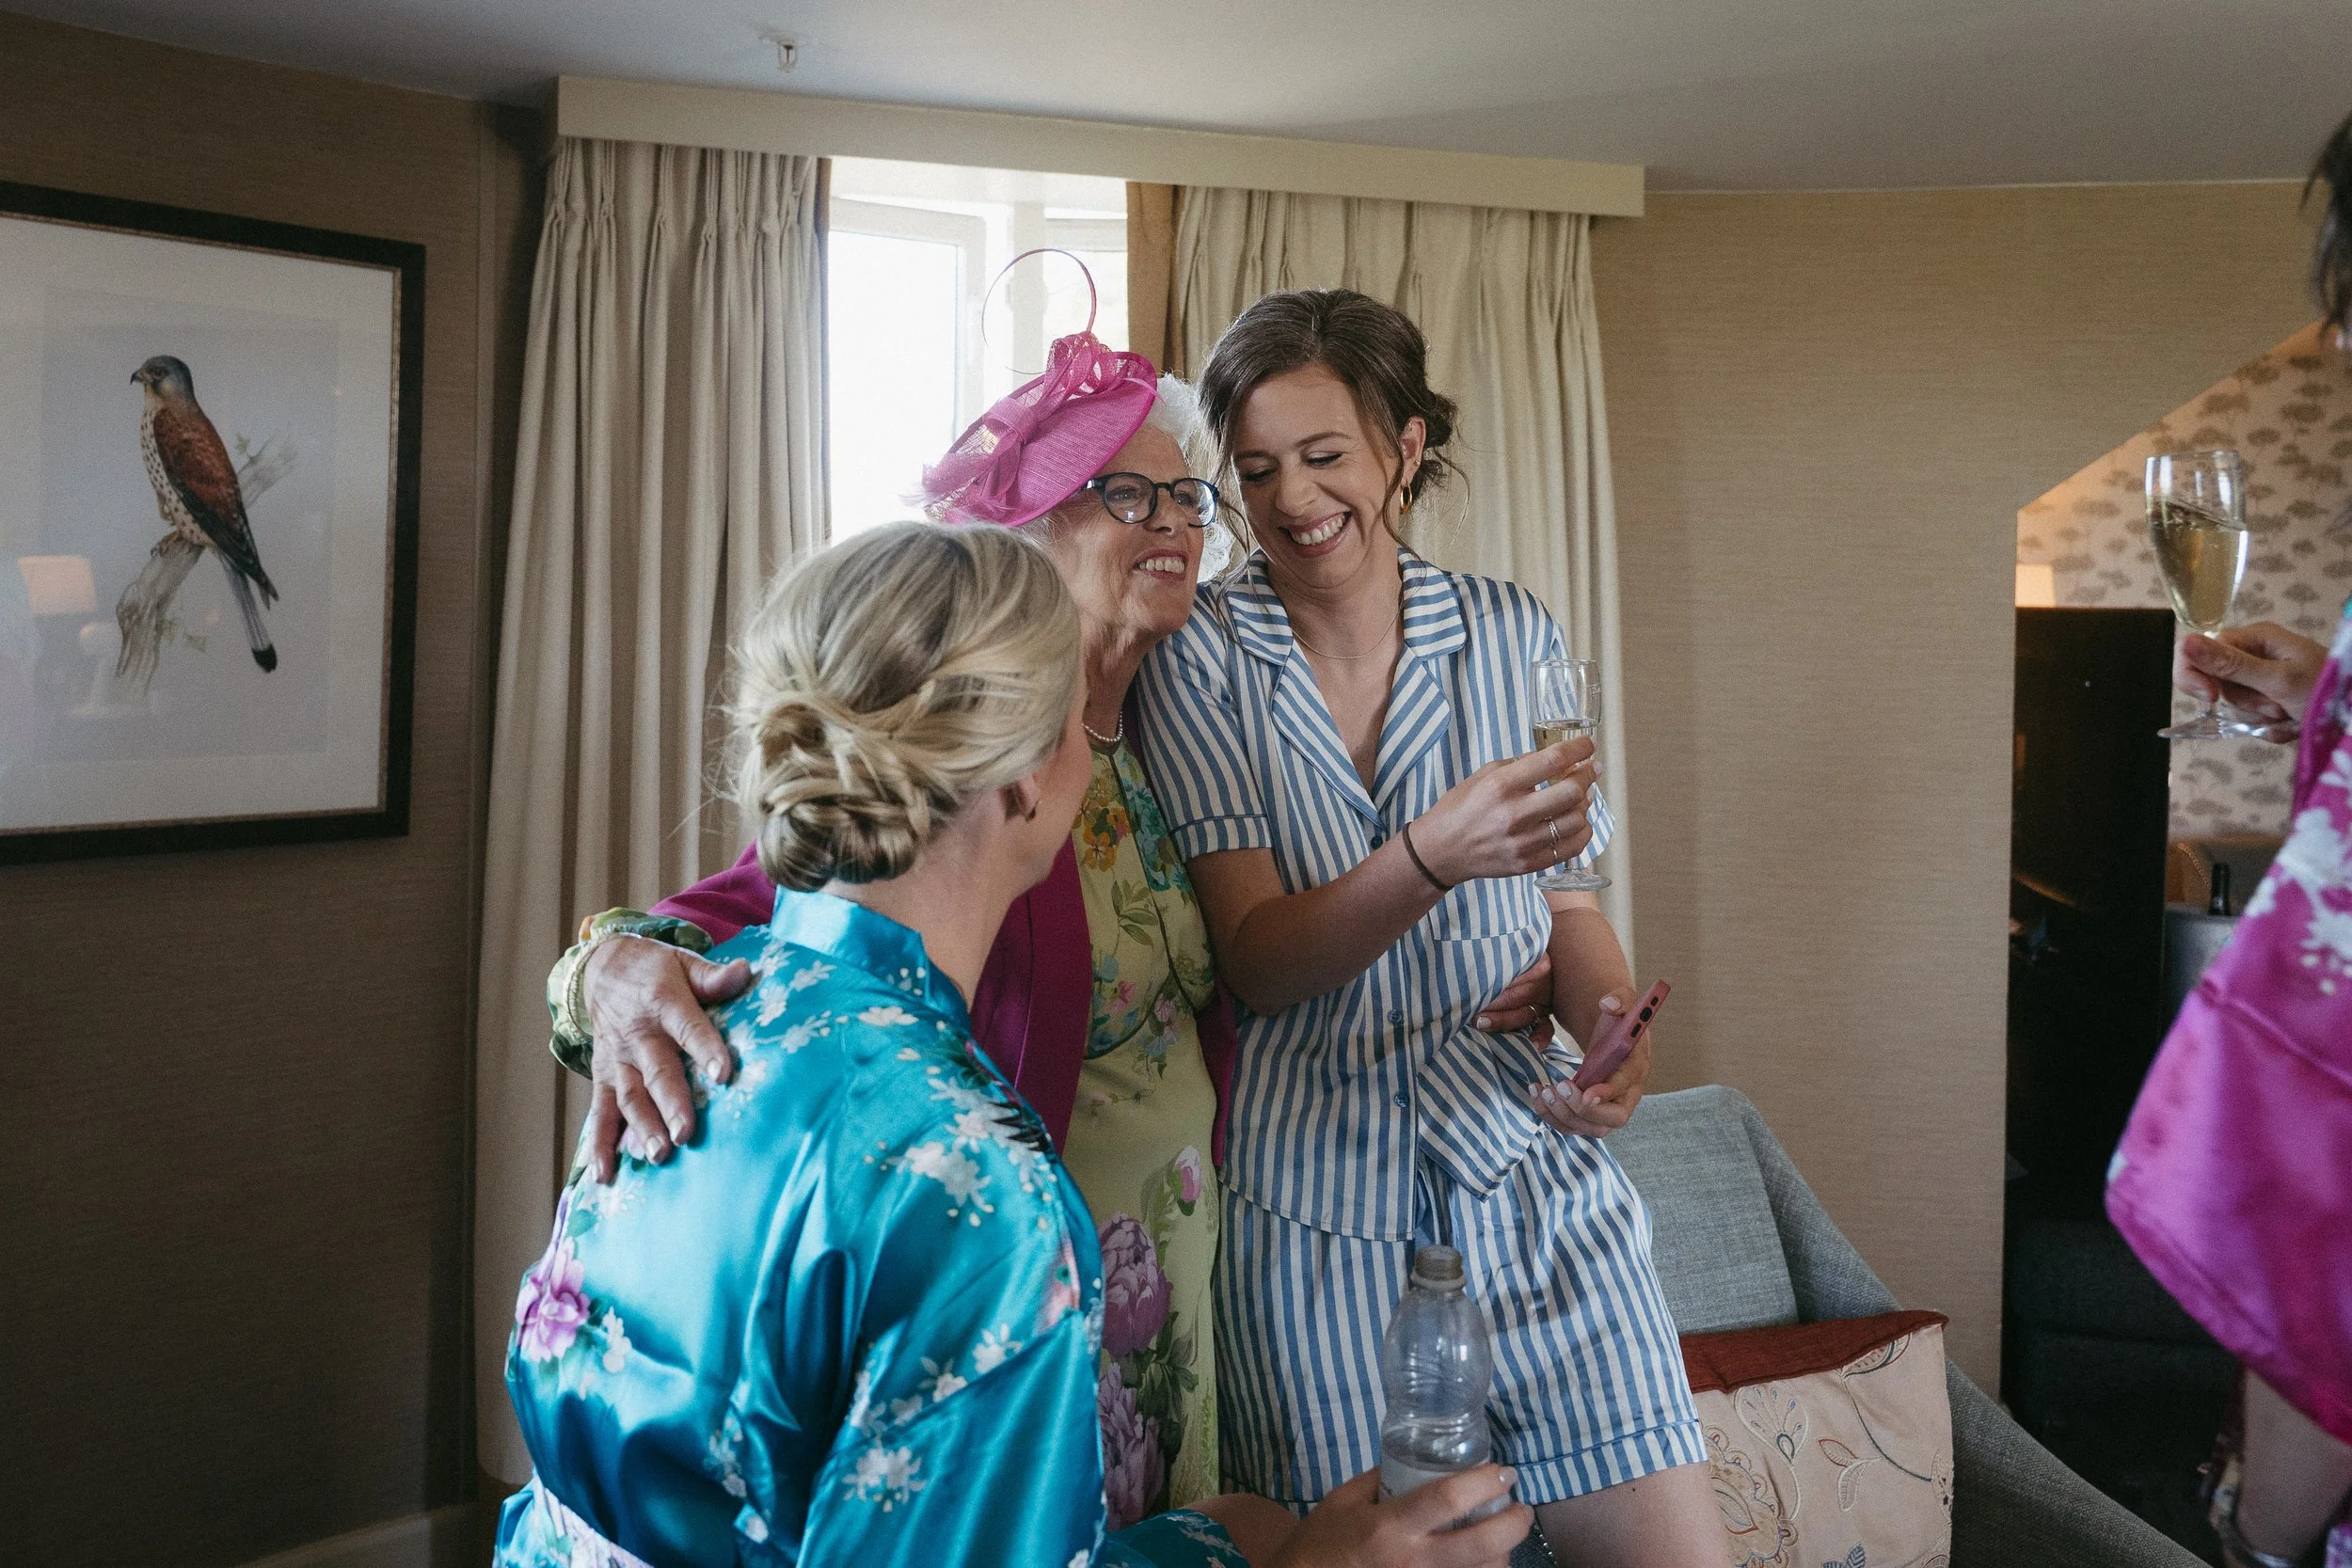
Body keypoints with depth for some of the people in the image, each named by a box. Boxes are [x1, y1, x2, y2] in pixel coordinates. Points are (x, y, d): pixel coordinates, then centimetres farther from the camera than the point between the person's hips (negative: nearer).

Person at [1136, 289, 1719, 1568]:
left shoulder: (1511, 634, 3)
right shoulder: (1200, 658, -5)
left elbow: (1567, 901, 11)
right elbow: (1259, 961, -12)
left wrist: (1610, 1034, -9)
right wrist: (1432, 857, -28)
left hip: (1527, 1164, 2)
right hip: (1312, 1188, -2)